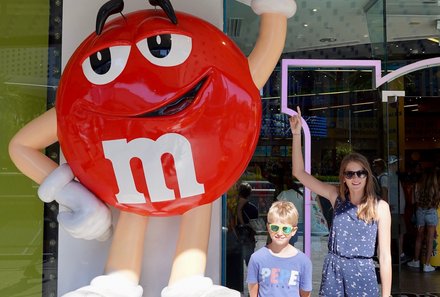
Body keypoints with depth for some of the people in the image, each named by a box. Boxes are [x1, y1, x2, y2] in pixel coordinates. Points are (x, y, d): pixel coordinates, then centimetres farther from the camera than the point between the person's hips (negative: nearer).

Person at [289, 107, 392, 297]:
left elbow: (384, 255, -3)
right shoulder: (336, 196, 2)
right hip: (333, 270, 2)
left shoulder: (380, 207, -5)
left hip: (362, 273, -2)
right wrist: (296, 133, -7)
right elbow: (299, 173, 0)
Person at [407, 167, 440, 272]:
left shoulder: (418, 186, -7)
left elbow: (415, 200, 0)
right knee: (430, 240, 3)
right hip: (431, 213, -3)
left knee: (419, 238, 17)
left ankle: (416, 261, 28)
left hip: (420, 212, 3)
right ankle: (427, 265, 4)